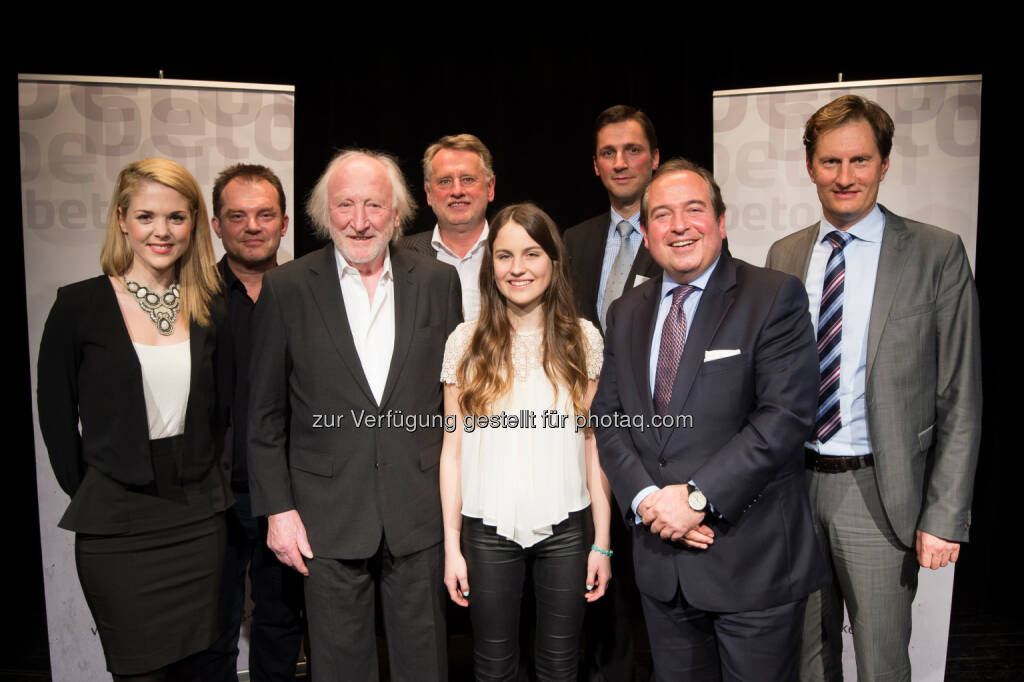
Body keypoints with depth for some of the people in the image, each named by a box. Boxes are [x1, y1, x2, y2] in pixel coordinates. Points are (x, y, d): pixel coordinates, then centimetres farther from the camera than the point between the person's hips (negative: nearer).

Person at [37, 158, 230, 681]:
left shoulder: (209, 308, 3)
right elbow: (55, 412, 0)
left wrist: (201, 478, 8)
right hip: (116, 526, -3)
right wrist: (85, 492, 2)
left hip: (197, 517, 3)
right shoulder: (79, 305, -7)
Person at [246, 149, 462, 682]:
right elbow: (265, 416, 0)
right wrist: (277, 509, -3)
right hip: (328, 515, -1)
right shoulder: (286, 288, -4)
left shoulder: (438, 282, 0)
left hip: (419, 512, 1)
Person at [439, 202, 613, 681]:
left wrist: (602, 542, 1)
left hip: (565, 529, 0)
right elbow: (453, 448, 1)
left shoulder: (582, 338, 0)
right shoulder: (466, 341, -2)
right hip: (488, 530, 0)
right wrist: (451, 545, 0)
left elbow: (594, 444, 2)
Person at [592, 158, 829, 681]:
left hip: (753, 558, -4)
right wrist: (644, 497, -10)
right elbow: (608, 418, 5)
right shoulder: (626, 313, 8)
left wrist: (698, 496, -20)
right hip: (660, 558, 5)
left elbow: (786, 415, -16)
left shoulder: (776, 297, -8)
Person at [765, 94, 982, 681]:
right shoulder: (784, 256, 5)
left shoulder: (937, 254, -6)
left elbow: (960, 400, -6)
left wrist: (946, 517, -10)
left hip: (878, 494, -3)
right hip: (793, 484, 3)